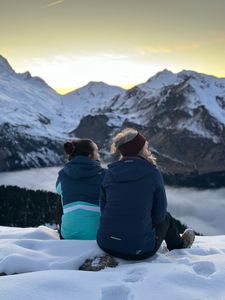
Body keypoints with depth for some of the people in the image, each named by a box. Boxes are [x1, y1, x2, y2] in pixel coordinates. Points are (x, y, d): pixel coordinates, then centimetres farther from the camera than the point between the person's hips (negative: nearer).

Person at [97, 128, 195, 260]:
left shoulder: (110, 173, 1)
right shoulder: (153, 173, -10)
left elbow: (103, 207, 7)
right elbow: (160, 215, -3)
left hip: (105, 244, 5)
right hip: (139, 251, -4)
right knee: (166, 218, 26)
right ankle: (179, 246, 56)